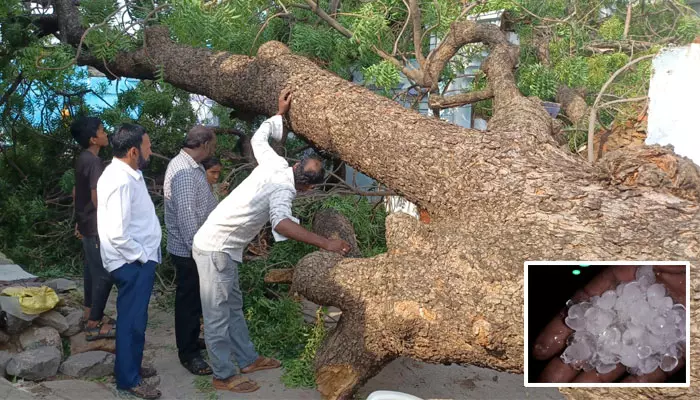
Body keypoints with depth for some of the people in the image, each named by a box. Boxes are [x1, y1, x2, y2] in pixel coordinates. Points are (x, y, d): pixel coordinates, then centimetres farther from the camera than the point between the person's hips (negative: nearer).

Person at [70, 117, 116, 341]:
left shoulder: (83, 159, 9)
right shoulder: (94, 162, -21)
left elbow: (76, 192, 18)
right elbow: (97, 198, -26)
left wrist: (80, 221, 25)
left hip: (86, 224, 10)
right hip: (97, 227, -10)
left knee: (91, 269, 20)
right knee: (104, 274, -4)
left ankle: (89, 312, 33)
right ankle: (94, 325, 3)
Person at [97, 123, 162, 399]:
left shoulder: (125, 174, 8)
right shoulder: (122, 181, -25)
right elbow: (118, 234, -28)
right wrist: (142, 256, -16)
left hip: (137, 259, 10)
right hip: (133, 262, -10)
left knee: (133, 319, 21)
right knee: (133, 320, 2)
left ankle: (130, 366, 36)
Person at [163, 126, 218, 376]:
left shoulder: (193, 167, 9)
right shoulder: (184, 172, -25)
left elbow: (205, 204, 19)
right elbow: (186, 216, -28)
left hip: (197, 247, 10)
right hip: (189, 251, -10)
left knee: (195, 299, 22)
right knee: (189, 301, 3)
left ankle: (191, 340, 38)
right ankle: (188, 354, 17)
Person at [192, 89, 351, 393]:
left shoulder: (275, 164, -1)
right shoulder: (284, 190, -24)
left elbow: (258, 137, 18)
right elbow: (280, 223, -44)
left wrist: (281, 113, 23)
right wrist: (325, 243, -47)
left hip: (221, 245, 9)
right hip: (215, 249, -9)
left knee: (233, 305, 17)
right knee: (218, 314, 2)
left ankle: (247, 360, 30)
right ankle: (224, 376, 13)